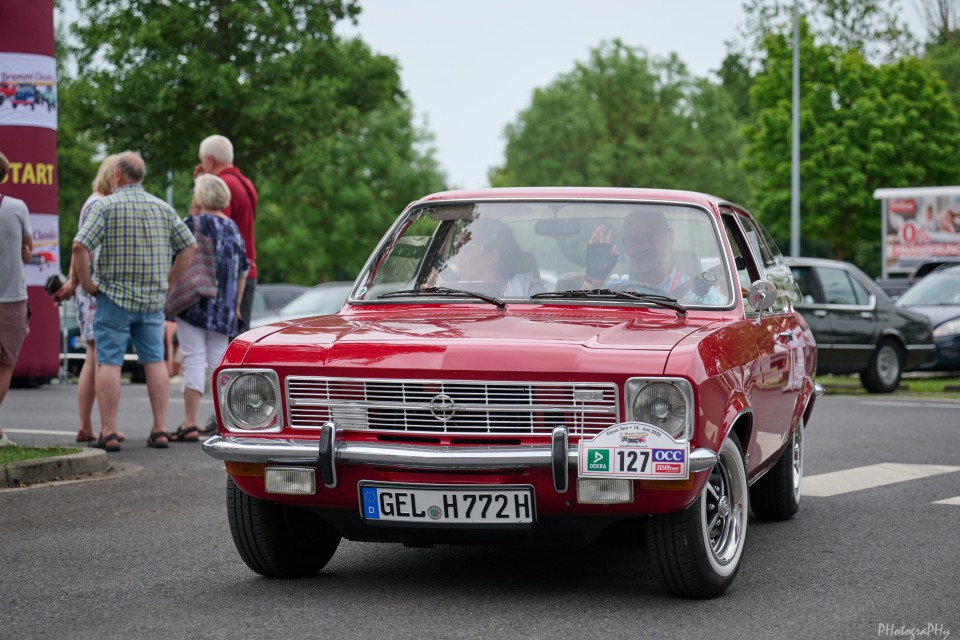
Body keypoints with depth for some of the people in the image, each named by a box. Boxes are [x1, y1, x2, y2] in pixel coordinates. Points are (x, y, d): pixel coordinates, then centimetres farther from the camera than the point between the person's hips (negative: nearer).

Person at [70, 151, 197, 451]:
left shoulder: (105, 206, -7)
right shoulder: (163, 208, 7)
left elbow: (80, 247, -17)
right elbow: (189, 246, 8)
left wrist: (86, 284, -7)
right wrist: (169, 280, 11)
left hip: (114, 296, -4)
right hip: (154, 298, 4)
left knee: (109, 362, -1)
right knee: (155, 360, 9)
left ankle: (108, 432, -3)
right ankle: (160, 429, 7)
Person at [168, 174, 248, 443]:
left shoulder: (194, 223, -7)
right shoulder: (233, 228, 12)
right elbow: (243, 270, 16)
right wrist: (236, 305, 22)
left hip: (195, 302, -6)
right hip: (224, 308, 6)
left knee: (194, 358, -7)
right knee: (219, 360, 10)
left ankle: (190, 424, -9)